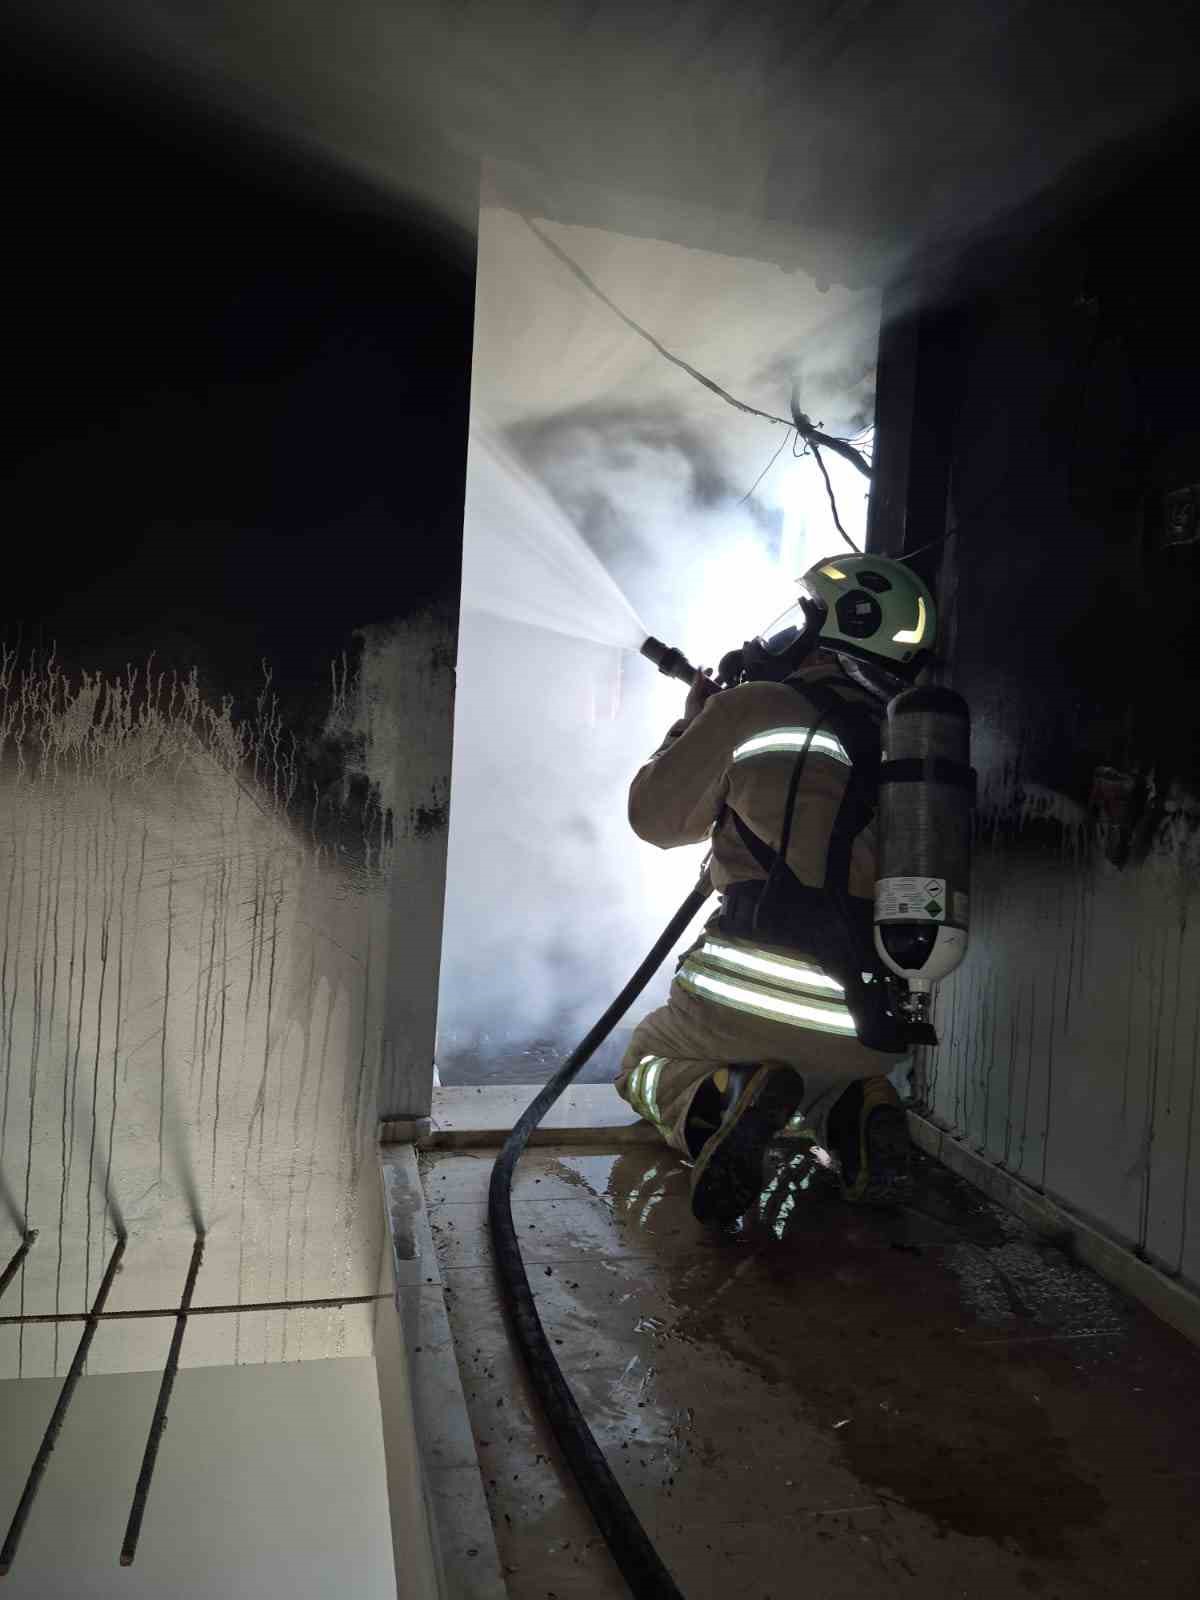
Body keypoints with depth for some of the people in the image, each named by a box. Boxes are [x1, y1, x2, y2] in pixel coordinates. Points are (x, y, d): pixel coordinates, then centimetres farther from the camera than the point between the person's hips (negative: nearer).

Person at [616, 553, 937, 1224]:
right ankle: (865, 1117, 5)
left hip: (750, 999, -5)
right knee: (826, 1076, 39)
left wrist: (693, 721, 23)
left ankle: (718, 1102, -7)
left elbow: (657, 817, 7)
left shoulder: (756, 708, -5)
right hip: (873, 1032, 5)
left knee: (647, 1063, 25)